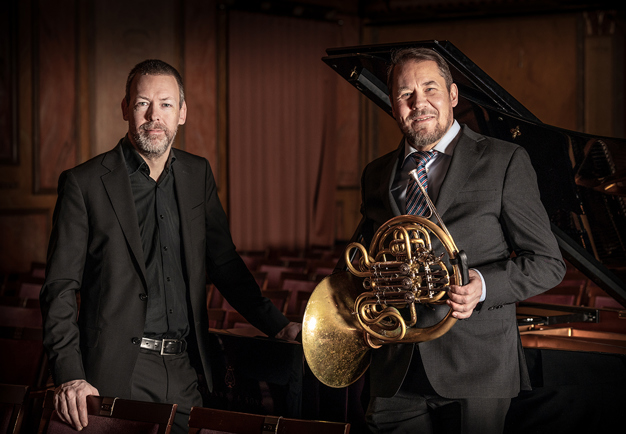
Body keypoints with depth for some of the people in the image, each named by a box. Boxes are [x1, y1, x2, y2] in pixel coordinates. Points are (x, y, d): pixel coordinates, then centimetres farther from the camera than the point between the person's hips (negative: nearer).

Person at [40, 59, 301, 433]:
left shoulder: (198, 175, 12)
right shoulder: (85, 183, -3)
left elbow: (225, 263, 18)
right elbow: (61, 288, -6)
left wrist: (277, 326, 7)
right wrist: (70, 375, -19)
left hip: (185, 374, 4)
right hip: (118, 375, -4)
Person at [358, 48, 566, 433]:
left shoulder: (505, 162, -1)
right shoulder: (376, 175, 14)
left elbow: (548, 262, -3)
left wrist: (483, 286, -19)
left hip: (475, 369, -4)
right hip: (396, 372, 4)